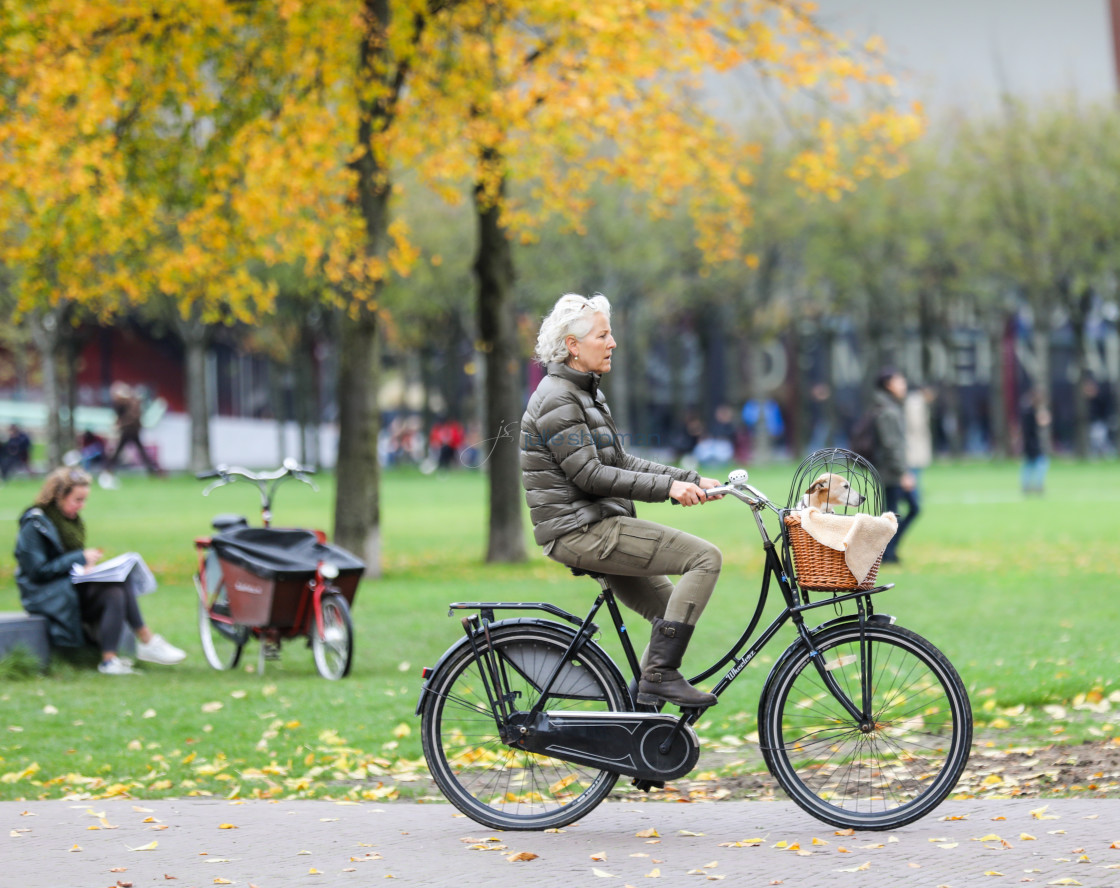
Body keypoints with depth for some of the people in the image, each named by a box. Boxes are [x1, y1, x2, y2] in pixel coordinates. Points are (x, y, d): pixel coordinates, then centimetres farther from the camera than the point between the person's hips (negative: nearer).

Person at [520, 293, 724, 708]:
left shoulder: (585, 394, 19)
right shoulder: (557, 400, -14)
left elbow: (622, 464, 18)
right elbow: (589, 475, -20)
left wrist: (692, 480, 8)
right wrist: (668, 487, -20)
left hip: (594, 526, 10)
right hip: (581, 530, -10)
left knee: (674, 609, 13)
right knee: (705, 557, -16)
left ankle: (645, 708, 12)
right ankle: (661, 673, -17)